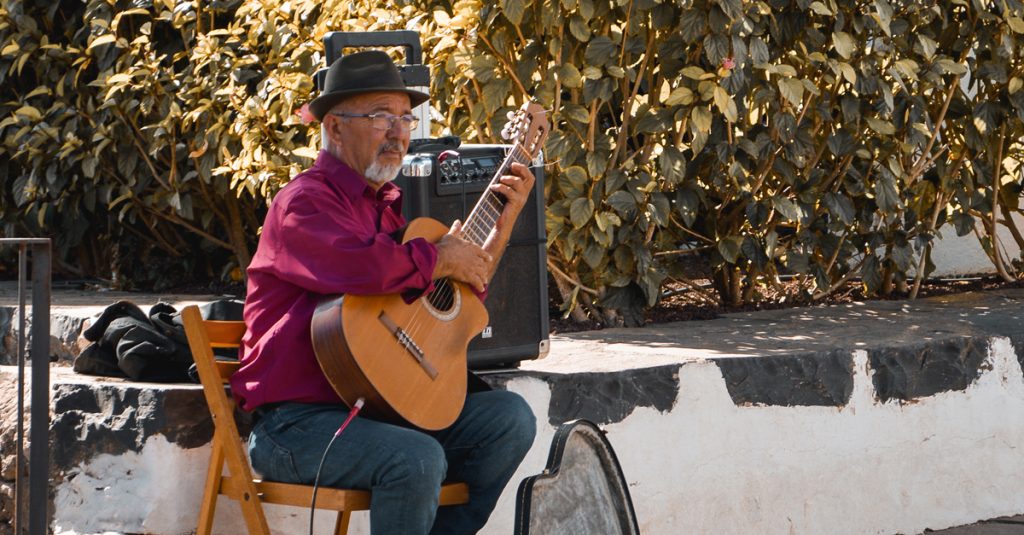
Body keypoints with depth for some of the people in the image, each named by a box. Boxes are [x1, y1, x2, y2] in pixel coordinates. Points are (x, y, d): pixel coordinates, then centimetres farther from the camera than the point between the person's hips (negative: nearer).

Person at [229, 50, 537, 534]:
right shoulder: (304, 202, -9)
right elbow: (365, 266, -31)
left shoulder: (386, 205, 18)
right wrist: (440, 258, -13)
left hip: (375, 406, 9)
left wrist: (503, 224, 16)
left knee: (509, 418, -3)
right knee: (418, 458, -32)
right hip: (296, 420, -9)